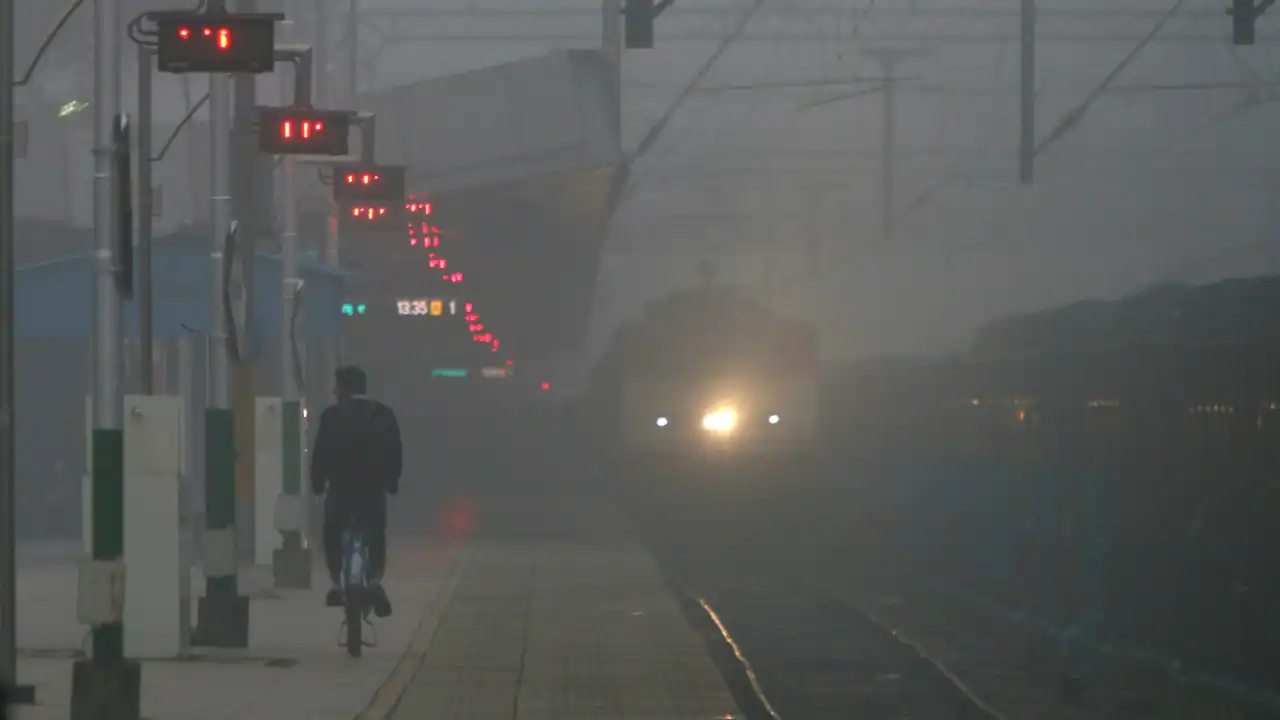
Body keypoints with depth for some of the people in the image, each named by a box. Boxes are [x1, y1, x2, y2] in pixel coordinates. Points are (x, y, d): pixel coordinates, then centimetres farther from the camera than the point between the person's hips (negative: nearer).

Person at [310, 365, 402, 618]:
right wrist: (392, 482, 13)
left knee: (333, 536, 16)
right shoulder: (384, 414, 5)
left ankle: (336, 585, 8)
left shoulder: (331, 415, -3)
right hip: (374, 489, 1)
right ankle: (375, 581, -16)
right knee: (376, 537, 7)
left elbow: (320, 453, -4)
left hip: (340, 486, -1)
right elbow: (395, 453, 4)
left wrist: (317, 483, 6)